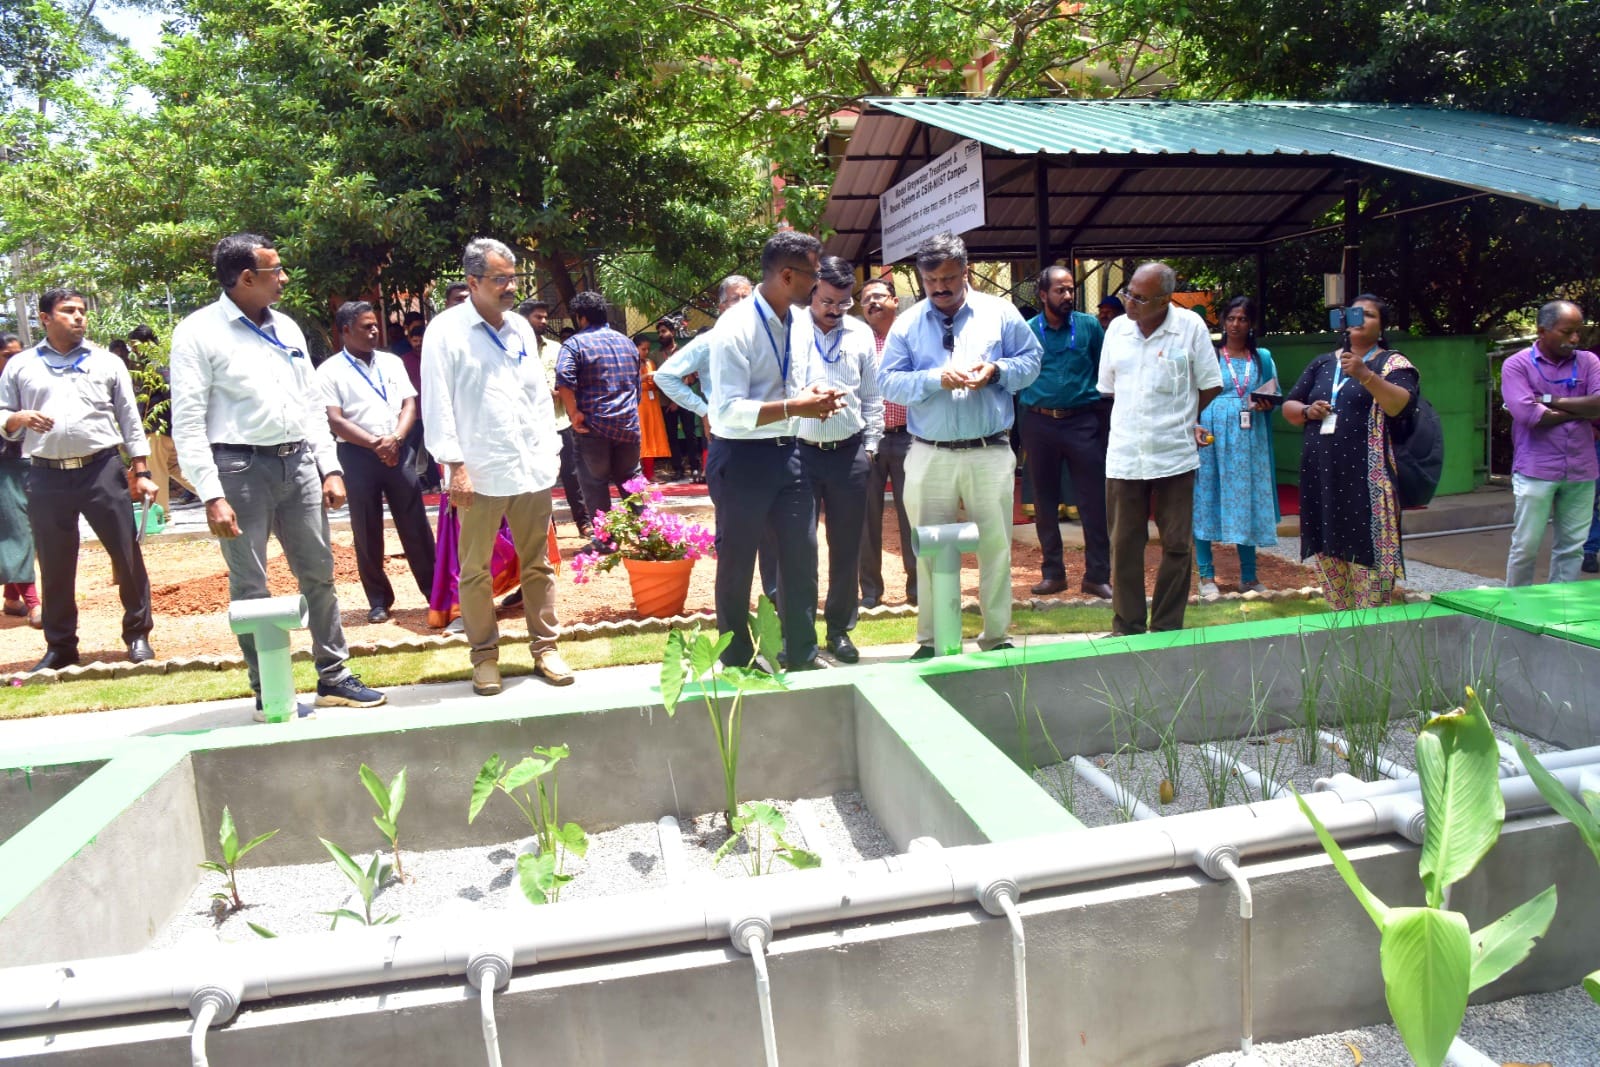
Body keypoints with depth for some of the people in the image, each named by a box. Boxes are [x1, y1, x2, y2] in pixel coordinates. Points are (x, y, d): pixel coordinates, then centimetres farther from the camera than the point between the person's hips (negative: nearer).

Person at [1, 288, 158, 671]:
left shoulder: (107, 362, 10)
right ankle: (60, 646, 18)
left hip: (102, 470, -1)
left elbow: (130, 419, 8)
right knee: (54, 565, 6)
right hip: (46, 477, 1)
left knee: (126, 553, 0)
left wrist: (142, 473, 2)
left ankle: (137, 633, 13)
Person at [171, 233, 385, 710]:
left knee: (319, 573, 11)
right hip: (241, 468, -6)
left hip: (298, 463, 6)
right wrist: (212, 496, -15)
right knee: (250, 587, 3)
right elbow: (188, 422, -9)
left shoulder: (287, 327, 13)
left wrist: (330, 468, 8)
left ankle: (334, 676, 22)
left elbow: (313, 402, 16)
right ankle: (267, 690, 15)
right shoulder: (199, 332, -6)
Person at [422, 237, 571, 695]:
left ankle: (545, 648, 19)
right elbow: (437, 403, -7)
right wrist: (455, 464, -13)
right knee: (475, 570, 5)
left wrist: (551, 449, 9)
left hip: (532, 468, 5)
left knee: (538, 564, 10)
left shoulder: (521, 327, 13)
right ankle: (485, 655, 17)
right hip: (481, 473, -4)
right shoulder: (446, 330, -3)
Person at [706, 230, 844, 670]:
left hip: (787, 452, 7)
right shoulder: (735, 328, -20)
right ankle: (737, 661, 27)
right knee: (737, 564, 9)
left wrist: (813, 396, -3)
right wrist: (792, 408, -29)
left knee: (802, 554, 12)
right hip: (741, 458, -7)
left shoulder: (798, 321, 4)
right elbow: (728, 412, -24)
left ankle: (801, 655, 29)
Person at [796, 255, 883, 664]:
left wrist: (870, 445, 10)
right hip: (798, 451, -3)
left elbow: (872, 397, 13)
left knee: (847, 547, 10)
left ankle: (839, 629, 24)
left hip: (850, 453, 3)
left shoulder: (861, 334, 8)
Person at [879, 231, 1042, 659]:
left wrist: (997, 371, -13)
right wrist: (935, 378, -17)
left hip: (990, 452, 0)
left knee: (996, 546, 6)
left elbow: (1031, 360, 7)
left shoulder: (999, 313, 4)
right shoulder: (907, 323, 4)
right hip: (929, 455, 1)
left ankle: (996, 636, 20)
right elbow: (888, 382, -2)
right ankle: (930, 640, 19)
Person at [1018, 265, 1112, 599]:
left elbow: (1105, 372, 6)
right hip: (1040, 424, 1)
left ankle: (1097, 575, 8)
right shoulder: (1027, 331, 3)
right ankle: (1052, 572, 20)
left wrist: (1106, 418, 1)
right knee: (1045, 503, 8)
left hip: (1084, 422, -1)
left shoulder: (1089, 326, 2)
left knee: (1094, 501, -1)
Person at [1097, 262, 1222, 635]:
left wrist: (1183, 420, 10)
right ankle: (1127, 627, 18)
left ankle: (1167, 629, 17)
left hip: (1175, 455, -2)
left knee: (1177, 546, 5)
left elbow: (1211, 386, 4)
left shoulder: (1191, 327, -4)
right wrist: (1137, 420, 13)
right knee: (1124, 546, 6)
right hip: (1123, 455, 2)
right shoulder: (1117, 329, 6)